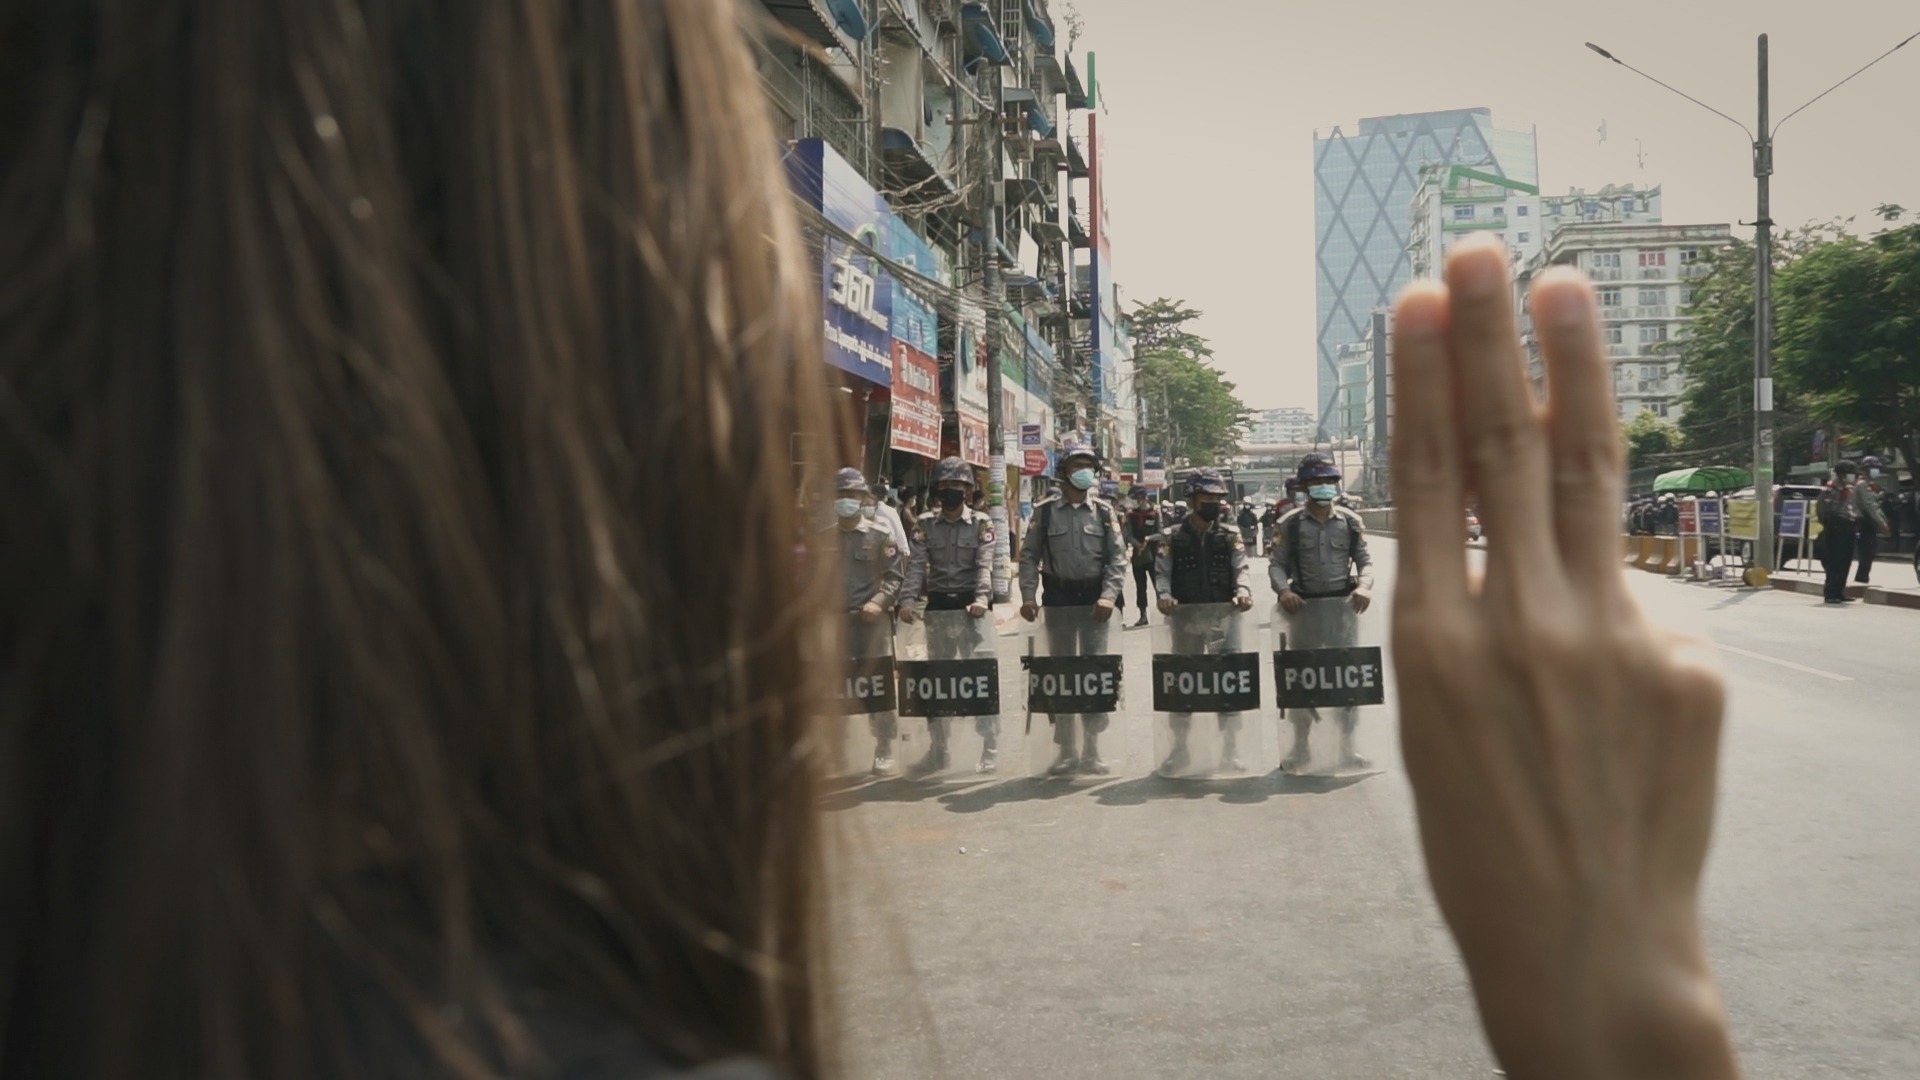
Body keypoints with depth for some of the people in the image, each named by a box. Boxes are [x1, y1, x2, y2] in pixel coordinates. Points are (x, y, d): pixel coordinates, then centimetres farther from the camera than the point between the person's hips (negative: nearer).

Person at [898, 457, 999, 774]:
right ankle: (937, 749, 20)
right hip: (937, 607, 3)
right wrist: (908, 600, -18)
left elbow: (985, 565, -11)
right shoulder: (926, 523, 6)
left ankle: (989, 751, 3)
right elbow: (917, 565, -3)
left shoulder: (981, 523, 0)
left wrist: (982, 598, -29)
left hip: (973, 608, -3)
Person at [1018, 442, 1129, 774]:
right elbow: (1029, 556, 2)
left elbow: (1117, 557, 0)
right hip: (1058, 598, 0)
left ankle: (1091, 748, 9)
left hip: (1094, 600, 0)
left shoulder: (1104, 512, 4)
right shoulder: (1045, 511, 2)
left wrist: (1108, 596, -12)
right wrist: (1028, 596, -9)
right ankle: (1066, 748, 14)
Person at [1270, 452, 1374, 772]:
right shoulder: (1290, 524, 0)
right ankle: (1301, 746, 18)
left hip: (1343, 606, 1)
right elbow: (1277, 565, 1)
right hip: (1304, 607, -1)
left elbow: (1365, 560, 5)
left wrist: (1364, 586, -14)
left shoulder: (1350, 521, 4)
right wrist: (1283, 590, -17)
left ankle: (1347, 746, 18)